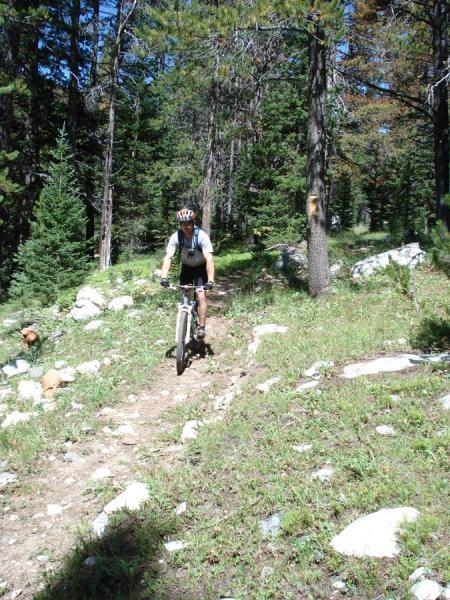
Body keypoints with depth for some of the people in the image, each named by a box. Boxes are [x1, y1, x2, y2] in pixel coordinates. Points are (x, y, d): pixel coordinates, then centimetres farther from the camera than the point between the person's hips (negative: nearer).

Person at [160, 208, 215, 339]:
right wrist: (164, 277, -42)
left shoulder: (202, 236, -29)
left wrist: (210, 281, -45)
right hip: (186, 267, 3)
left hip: (201, 268, -3)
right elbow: (168, 257, -28)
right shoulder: (176, 237, -21)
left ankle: (202, 328, -8)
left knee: (201, 296, -16)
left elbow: (209, 259, -36)